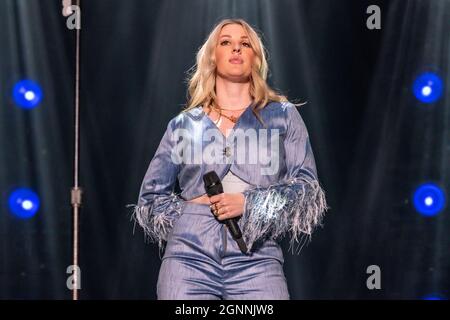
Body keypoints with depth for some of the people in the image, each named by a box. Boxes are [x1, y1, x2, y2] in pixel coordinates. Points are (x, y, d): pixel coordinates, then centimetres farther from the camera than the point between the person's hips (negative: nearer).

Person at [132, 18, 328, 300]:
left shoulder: (282, 116, 10)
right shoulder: (184, 124, 13)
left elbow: (307, 186, 3)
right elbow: (151, 194, 18)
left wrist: (249, 204, -9)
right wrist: (184, 217, 1)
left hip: (257, 259, -1)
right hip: (190, 255, 1)